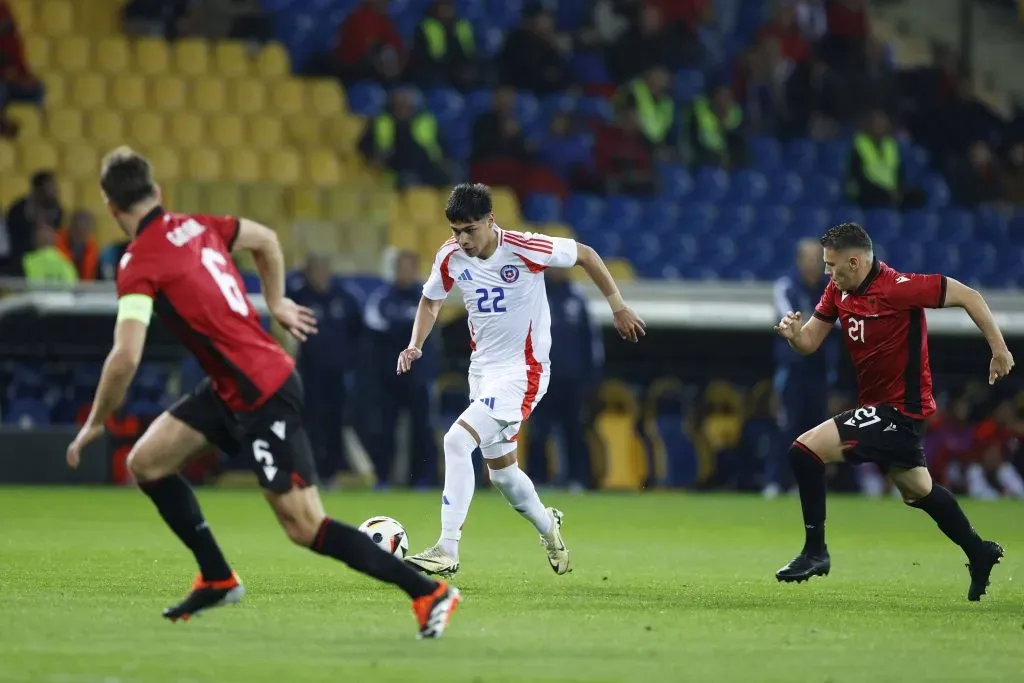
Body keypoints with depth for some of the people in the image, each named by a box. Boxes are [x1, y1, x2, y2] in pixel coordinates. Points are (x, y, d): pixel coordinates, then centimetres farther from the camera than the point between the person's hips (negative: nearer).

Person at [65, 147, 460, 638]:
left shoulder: (140, 264, -17)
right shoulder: (196, 227, 6)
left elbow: (126, 358, -24)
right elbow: (266, 239, 23)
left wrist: (95, 424, -9)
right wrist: (275, 305, 32)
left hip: (263, 395, -9)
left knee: (306, 528, -8)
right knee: (146, 462, 12)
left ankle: (429, 592, -4)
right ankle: (218, 579, 20)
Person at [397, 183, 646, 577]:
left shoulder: (525, 249, -20)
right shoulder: (450, 257, -5)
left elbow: (585, 255, -4)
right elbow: (431, 300, 14)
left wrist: (618, 306, 1)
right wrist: (415, 345, -3)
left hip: (522, 371, -7)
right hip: (482, 368, 7)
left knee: (457, 442, -23)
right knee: (501, 473, 15)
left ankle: (447, 552, -21)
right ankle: (547, 526, 45)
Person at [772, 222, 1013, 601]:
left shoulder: (898, 288, -23)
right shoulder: (838, 290, 2)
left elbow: (968, 296, -17)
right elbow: (810, 342, 5)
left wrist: (999, 349, -15)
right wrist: (794, 333, -19)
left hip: (898, 408, -9)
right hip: (877, 404, 9)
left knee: (805, 450, -17)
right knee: (918, 490, 24)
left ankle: (815, 552, -8)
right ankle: (979, 553, 39)